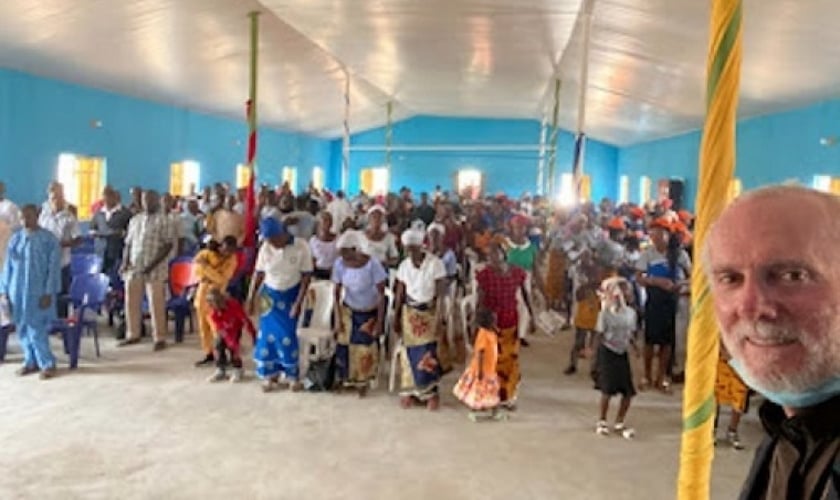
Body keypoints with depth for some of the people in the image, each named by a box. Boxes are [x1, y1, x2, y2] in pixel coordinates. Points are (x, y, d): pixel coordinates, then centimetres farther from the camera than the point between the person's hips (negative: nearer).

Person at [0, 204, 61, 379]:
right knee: (23, 329, 9)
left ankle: (48, 364, 8)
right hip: (17, 291, 5)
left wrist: (48, 293, -13)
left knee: (37, 330, -5)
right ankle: (31, 362, 23)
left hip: (38, 292, -5)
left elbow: (54, 268, -8)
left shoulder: (49, 239, -7)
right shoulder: (15, 238, 7)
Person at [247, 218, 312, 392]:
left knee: (287, 336, -4)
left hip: (290, 296, -2)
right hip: (270, 295, 2)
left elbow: (306, 276, -13)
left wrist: (298, 302, -16)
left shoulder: (301, 246, -17)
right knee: (268, 335, 3)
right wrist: (251, 299, 0)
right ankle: (270, 375, 15)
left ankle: (292, 375, 10)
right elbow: (258, 274, -1)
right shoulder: (265, 248, -10)